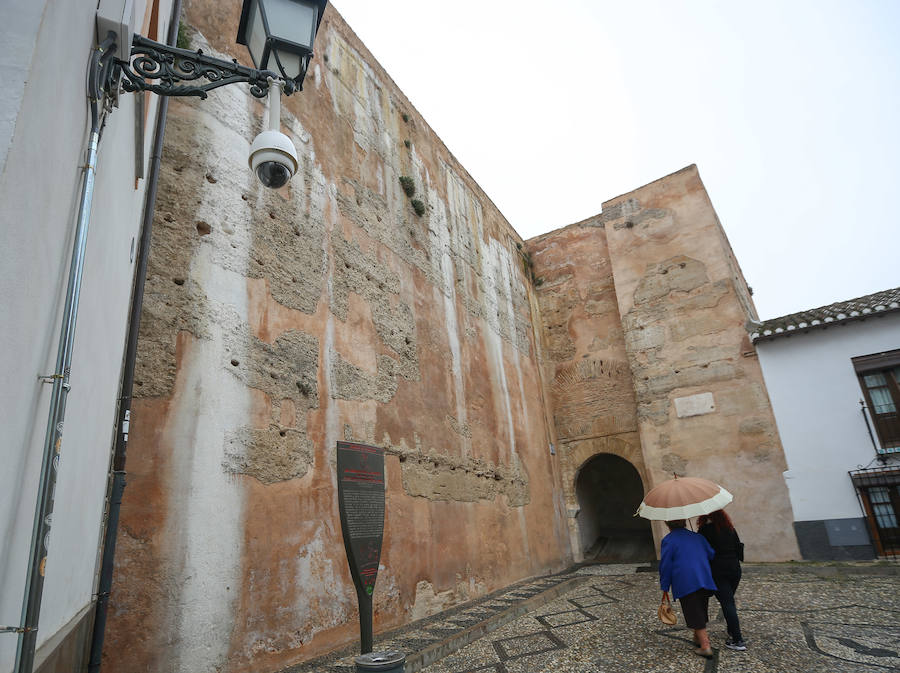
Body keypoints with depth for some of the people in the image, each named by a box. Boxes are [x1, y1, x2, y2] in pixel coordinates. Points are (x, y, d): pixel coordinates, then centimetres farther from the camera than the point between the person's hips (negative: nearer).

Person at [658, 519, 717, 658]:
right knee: (701, 613, 21)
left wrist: (665, 587, 0)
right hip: (705, 582, 6)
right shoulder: (698, 537, 11)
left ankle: (705, 646, -1)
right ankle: (698, 638, 36)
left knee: (695, 616, 1)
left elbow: (665, 567, -7)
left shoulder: (668, 541, -6)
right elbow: (712, 555, 12)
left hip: (685, 586, -6)